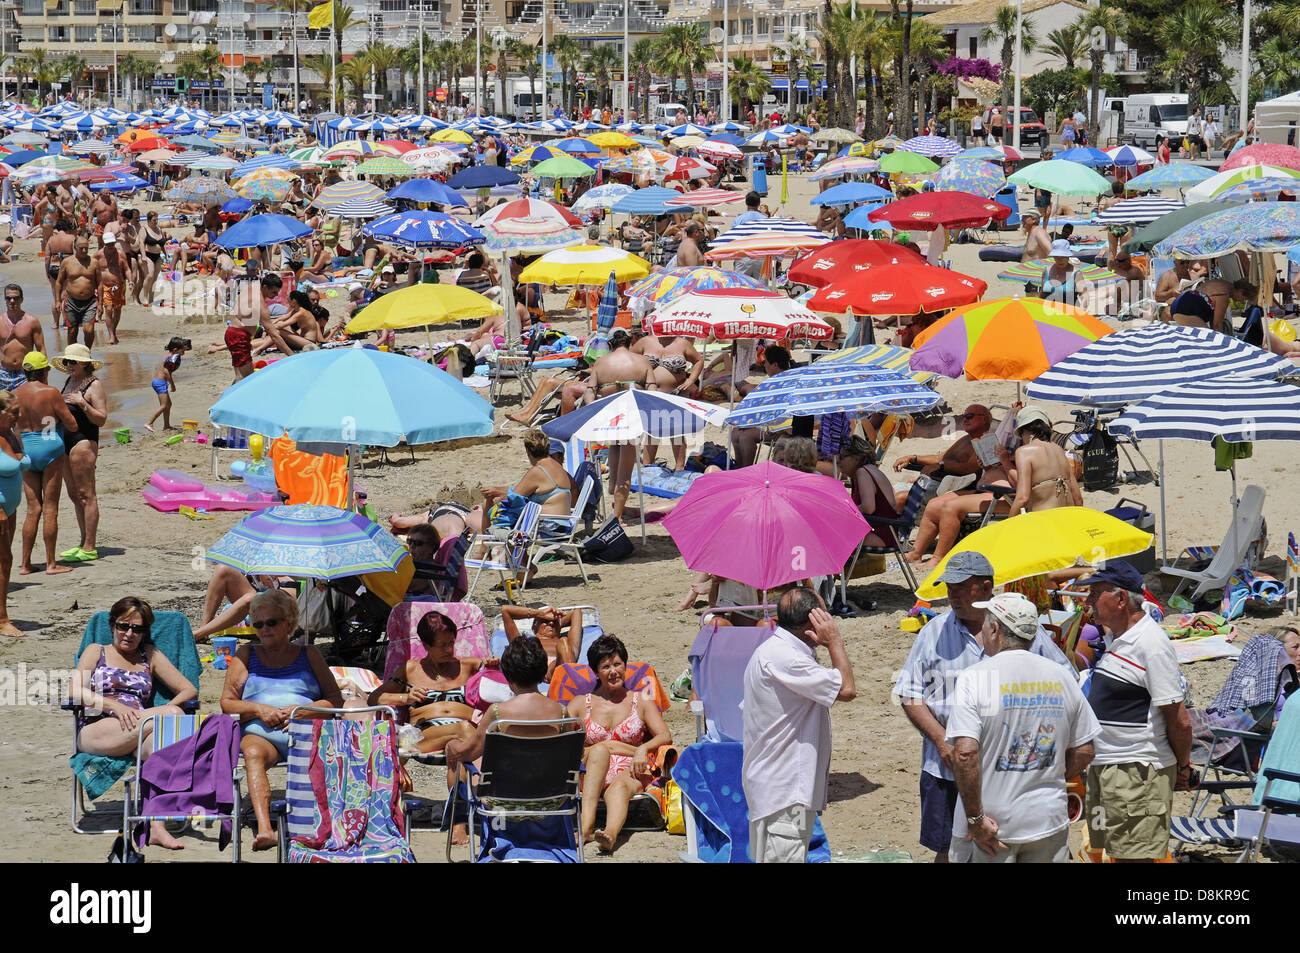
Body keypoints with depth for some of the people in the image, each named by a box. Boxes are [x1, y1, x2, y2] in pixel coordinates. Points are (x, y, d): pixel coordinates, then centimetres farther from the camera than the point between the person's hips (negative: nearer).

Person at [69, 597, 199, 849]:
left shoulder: (150, 656, 28)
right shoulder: (97, 652, 23)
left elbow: (190, 690, 21)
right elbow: (75, 691, 5)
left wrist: (163, 710, -1)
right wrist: (115, 706, -12)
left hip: (138, 736, 2)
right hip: (95, 731, -2)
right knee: (175, 715, -30)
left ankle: (156, 826, -52)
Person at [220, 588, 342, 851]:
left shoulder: (308, 654, 23)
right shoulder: (246, 655, 25)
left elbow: (336, 700, 15)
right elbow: (227, 702, 17)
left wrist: (303, 710, -4)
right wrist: (259, 709, -3)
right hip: (260, 732, 0)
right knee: (253, 753, -38)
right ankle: (264, 828, -56)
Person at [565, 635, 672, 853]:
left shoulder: (642, 702, 19)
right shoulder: (581, 704, 20)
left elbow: (665, 736, 6)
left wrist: (644, 749, -17)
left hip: (632, 772, 0)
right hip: (591, 777, 1)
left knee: (619, 786, -36)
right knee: (599, 749, -33)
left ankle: (610, 834, -70)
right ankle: (587, 826, -50)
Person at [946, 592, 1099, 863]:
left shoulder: (975, 678, -11)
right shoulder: (1061, 678, 4)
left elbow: (965, 753, -21)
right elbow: (1084, 752, 9)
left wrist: (975, 819, -15)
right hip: (1049, 822, 4)